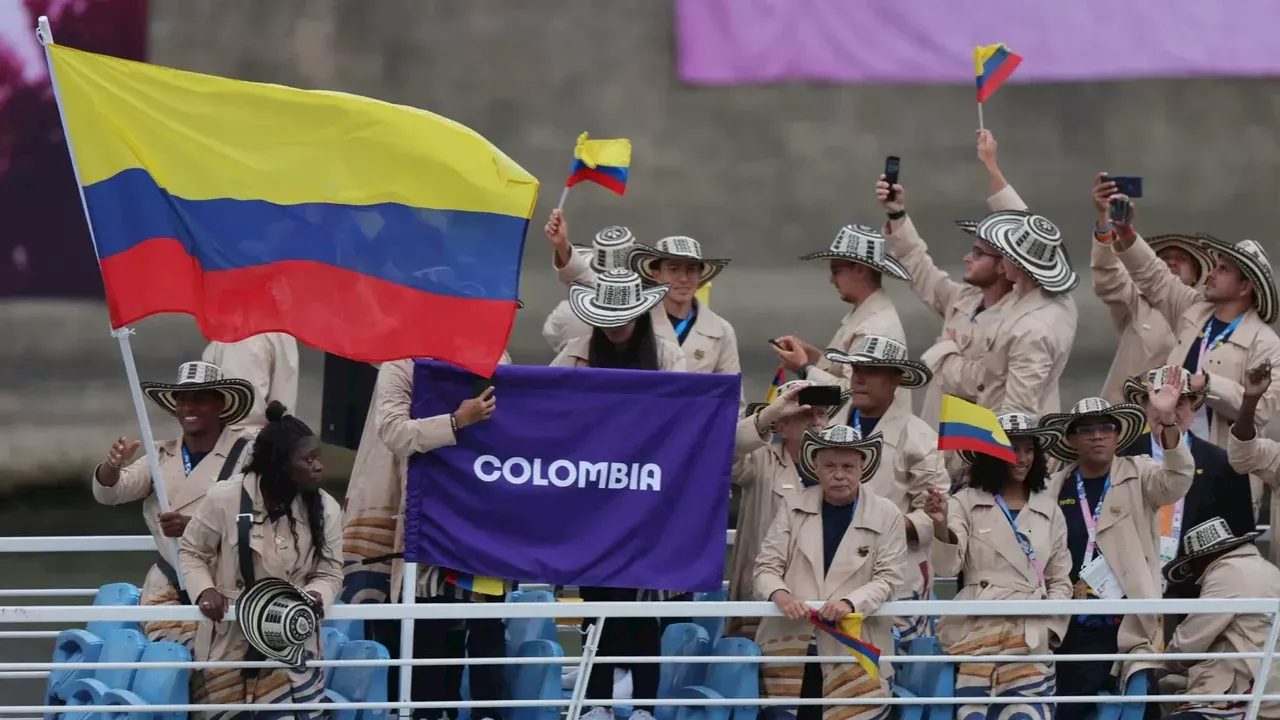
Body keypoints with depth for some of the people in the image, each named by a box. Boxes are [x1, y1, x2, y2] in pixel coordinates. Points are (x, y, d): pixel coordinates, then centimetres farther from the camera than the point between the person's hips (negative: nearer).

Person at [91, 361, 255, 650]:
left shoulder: (244, 454, -5)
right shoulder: (162, 456, 11)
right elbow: (107, 493, 5)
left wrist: (194, 525, -30)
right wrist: (113, 465, -19)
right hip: (167, 587, 4)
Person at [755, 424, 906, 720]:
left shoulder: (886, 515, 3)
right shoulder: (793, 508, 8)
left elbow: (889, 579, -2)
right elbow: (767, 566, 5)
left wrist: (850, 603, -21)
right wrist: (780, 595, -18)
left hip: (855, 653, -2)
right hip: (791, 646, 2)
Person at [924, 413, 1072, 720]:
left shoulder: (1049, 508, 13)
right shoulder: (967, 503, 3)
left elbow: (1060, 579, 16)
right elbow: (947, 565, -8)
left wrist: (1051, 626, 2)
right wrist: (941, 526, -27)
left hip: (1031, 638, 2)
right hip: (977, 632, -2)